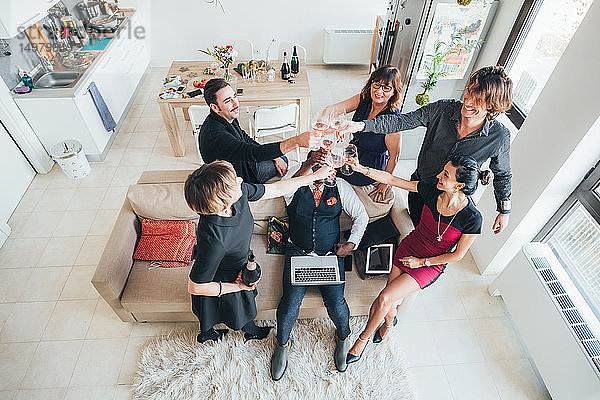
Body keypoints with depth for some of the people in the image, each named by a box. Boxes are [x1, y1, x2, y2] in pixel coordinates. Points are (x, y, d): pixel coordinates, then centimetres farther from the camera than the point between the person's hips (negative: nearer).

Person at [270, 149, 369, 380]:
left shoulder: (340, 187, 5)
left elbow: (361, 216, 9)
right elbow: (287, 190, -26)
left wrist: (351, 243, -3)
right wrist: (308, 166, -38)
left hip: (330, 253, 1)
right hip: (298, 252, 0)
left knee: (335, 303, -14)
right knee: (291, 301, -15)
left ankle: (343, 337, 23)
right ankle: (282, 344, 18)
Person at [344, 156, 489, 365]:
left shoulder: (472, 218, -23)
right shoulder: (432, 188, -16)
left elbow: (458, 254, -11)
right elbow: (391, 180, -12)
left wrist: (422, 262, -10)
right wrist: (362, 168, -21)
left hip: (431, 265, -3)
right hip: (409, 247, 3)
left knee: (384, 299, -12)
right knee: (389, 304, 0)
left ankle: (362, 339, 16)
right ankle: (389, 321, 39)